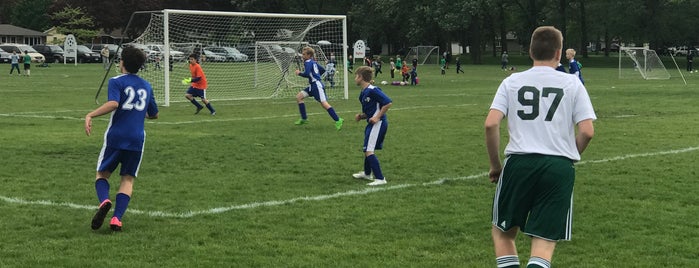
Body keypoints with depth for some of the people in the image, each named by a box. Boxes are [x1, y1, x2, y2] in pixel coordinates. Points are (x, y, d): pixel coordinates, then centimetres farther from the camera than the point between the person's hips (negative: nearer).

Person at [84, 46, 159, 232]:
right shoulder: (147, 86, 14)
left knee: (102, 173, 11)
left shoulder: (116, 81, -3)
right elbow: (154, 115, 23)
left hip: (115, 136, -3)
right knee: (128, 179, 8)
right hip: (137, 138, 3)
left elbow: (113, 104, -22)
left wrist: (90, 115, -21)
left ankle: (104, 201, -20)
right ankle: (117, 218, -7)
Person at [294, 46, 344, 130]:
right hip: (312, 86, 10)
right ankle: (304, 119, 12)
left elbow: (307, 74, -23)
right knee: (299, 97, 9)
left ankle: (338, 120, -17)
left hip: (317, 85, -10)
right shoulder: (313, 62, 17)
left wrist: (299, 73, -6)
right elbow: (323, 70, 25)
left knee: (324, 103, -16)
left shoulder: (308, 62, -11)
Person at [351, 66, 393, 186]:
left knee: (368, 151, -14)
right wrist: (360, 116, 0)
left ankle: (380, 179, -14)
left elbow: (388, 103, -22)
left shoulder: (372, 90, -18)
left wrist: (377, 117, -21)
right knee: (367, 149, 25)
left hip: (378, 123, -10)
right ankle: (367, 173, 47)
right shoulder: (363, 94, 12)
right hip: (372, 124, 10)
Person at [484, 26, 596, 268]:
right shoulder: (572, 84, 6)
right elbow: (587, 131, -2)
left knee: (502, 232, 18)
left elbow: (491, 124, -4)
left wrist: (495, 165, 8)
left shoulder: (512, 82, 7)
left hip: (519, 162, 0)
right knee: (544, 243, 3)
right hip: (559, 166, 0)